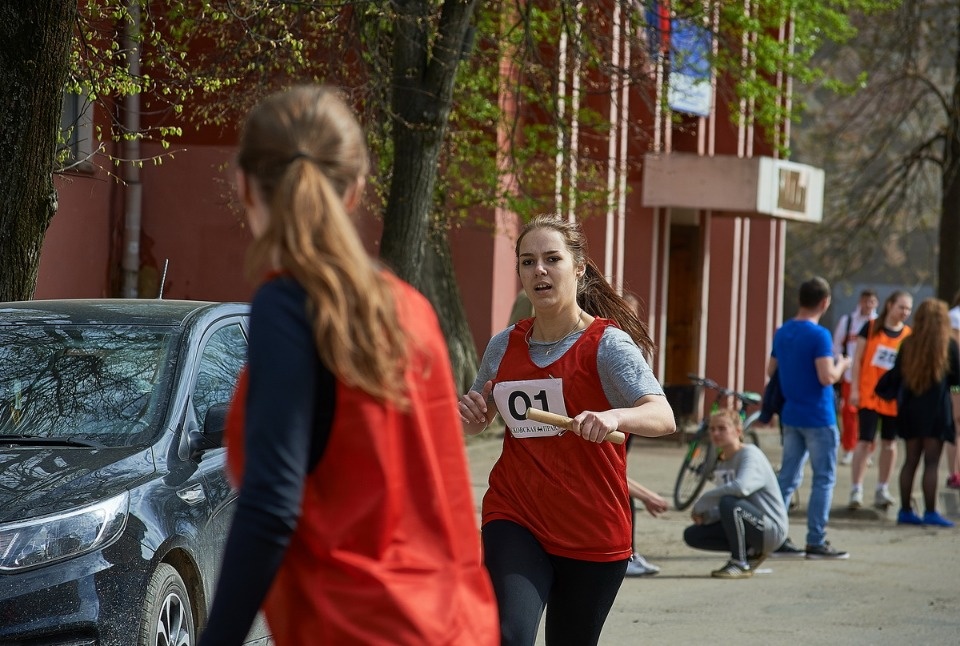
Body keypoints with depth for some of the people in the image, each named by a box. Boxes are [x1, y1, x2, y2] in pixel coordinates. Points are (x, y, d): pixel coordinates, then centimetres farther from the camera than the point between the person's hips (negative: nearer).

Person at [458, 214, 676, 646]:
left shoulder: (608, 344, -9)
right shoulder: (504, 346, 5)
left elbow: (663, 417, -24)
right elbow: (475, 423, 22)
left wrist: (614, 417, -45)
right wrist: (468, 417, -2)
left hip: (592, 534, -2)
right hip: (514, 518, 2)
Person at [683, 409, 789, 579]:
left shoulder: (750, 454, -14)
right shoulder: (722, 463, 12)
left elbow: (741, 487, -35)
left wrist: (701, 503, -24)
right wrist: (705, 515, -9)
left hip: (772, 530, -9)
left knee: (729, 503, -34)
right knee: (692, 535, 1)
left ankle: (740, 563, -18)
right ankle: (750, 553, 9)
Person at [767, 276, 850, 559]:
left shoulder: (782, 333, 7)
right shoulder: (819, 335, -16)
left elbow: (771, 371, 16)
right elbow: (827, 377, -22)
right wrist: (842, 365, -4)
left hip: (791, 416, 7)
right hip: (818, 418, -7)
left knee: (788, 477, 11)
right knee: (824, 479, 0)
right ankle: (816, 542, -1)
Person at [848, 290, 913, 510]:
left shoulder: (909, 335, 4)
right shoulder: (871, 328, -1)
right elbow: (857, 359, 0)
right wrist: (854, 389, -6)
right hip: (869, 395, -3)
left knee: (889, 442, 9)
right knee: (865, 440, -8)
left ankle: (882, 490, 19)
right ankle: (856, 490, -5)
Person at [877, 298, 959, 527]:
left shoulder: (907, 344, 3)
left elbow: (895, 376, 5)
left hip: (910, 407, 4)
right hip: (936, 407, -4)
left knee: (911, 460, 11)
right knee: (931, 462, -3)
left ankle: (906, 510, 13)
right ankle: (930, 513, -5)